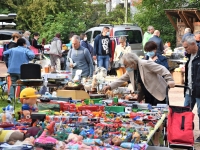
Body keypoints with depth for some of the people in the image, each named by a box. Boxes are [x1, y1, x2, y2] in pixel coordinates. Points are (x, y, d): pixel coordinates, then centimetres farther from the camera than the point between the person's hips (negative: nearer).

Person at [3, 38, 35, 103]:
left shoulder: (12, 49, 8)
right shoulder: (26, 50, -2)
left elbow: (4, 53, 6)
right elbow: (32, 55, -18)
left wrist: (9, 58, 22)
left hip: (12, 70, 3)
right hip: (22, 70, -3)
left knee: (13, 83, 11)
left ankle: (10, 97, -6)